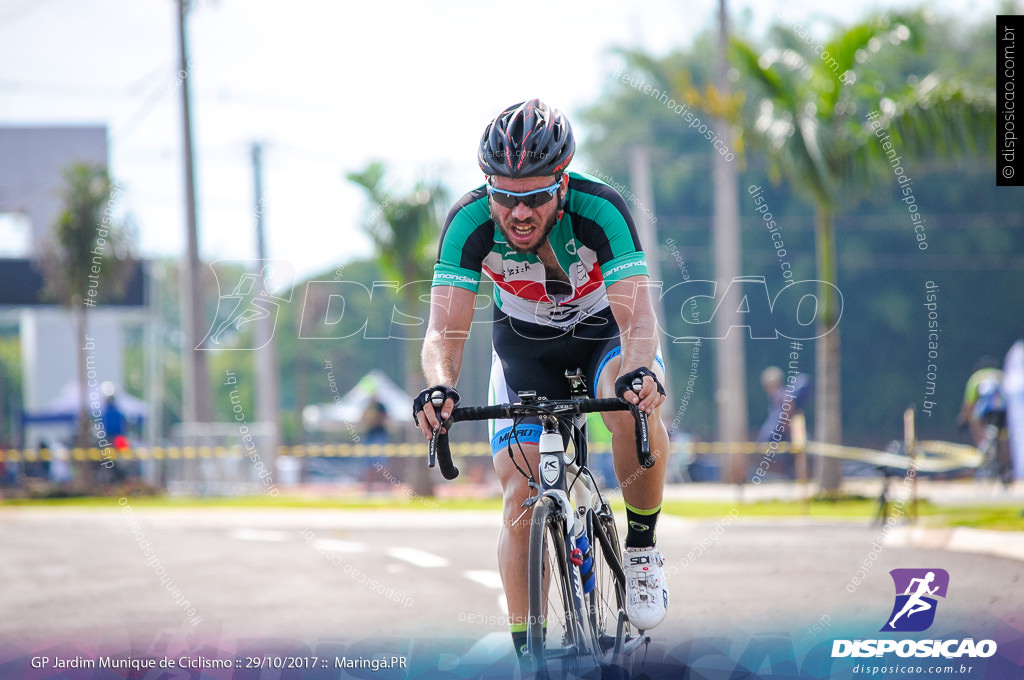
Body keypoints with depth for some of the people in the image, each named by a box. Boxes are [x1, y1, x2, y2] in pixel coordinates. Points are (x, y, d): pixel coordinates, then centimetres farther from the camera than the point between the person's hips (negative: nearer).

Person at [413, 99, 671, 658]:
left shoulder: (599, 210, -33)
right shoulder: (470, 222, -28)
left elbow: (637, 317, -40)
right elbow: (445, 330, -32)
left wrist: (640, 372, -61)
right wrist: (439, 385, -53)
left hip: (605, 330, -2)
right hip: (525, 343, 2)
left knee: (635, 410, -35)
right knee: (521, 497, -10)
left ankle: (641, 549, -12)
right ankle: (526, 651, 0)